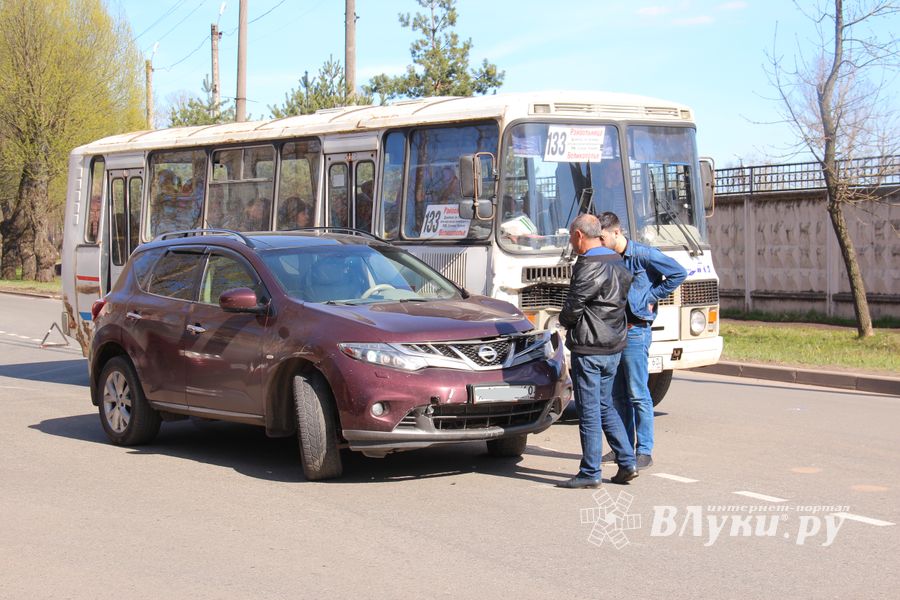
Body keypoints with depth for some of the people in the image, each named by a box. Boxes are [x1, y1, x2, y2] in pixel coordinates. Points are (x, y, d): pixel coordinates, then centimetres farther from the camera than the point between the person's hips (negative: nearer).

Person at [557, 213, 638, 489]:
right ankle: (627, 463, 16)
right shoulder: (617, 262, 12)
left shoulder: (589, 267, -17)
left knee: (589, 411, -3)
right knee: (605, 406, 18)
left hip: (588, 348, -9)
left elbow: (573, 307, -17)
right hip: (614, 346, 9)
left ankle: (590, 473, 2)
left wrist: (564, 320, 7)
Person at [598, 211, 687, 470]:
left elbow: (678, 273, -10)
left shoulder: (643, 255, -10)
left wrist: (652, 298, -9)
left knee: (638, 394, -6)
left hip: (635, 332, -7)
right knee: (618, 394, 11)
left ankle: (644, 451, -2)